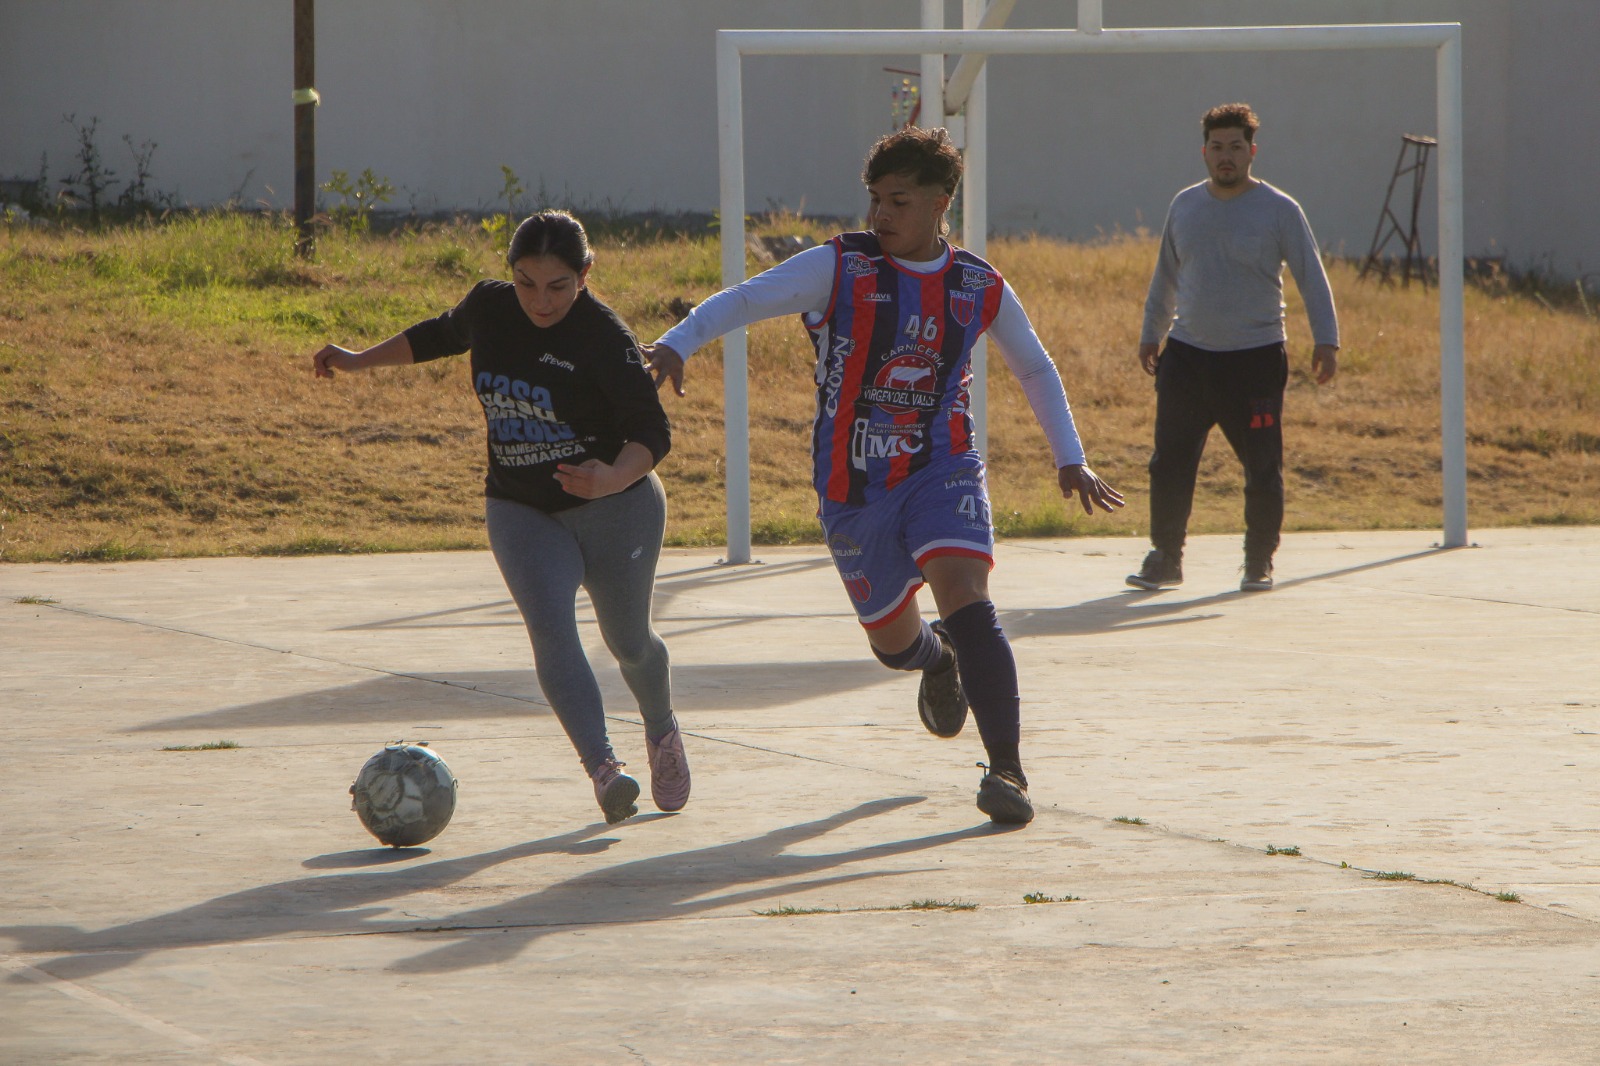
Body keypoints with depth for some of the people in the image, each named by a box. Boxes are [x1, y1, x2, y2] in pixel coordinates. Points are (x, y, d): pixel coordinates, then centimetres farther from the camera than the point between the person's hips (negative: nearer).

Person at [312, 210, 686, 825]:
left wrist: (612, 479, -44)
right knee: (552, 631, -20)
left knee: (628, 641, 11)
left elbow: (652, 432, -24)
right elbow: (440, 336, 19)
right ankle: (605, 769, -33)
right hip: (521, 512, 3)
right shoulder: (488, 308, -5)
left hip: (616, 505, -3)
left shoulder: (605, 337, -21)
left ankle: (663, 735, 44)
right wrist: (359, 360, 26)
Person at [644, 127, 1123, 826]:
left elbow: (1035, 369, 18)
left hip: (942, 472, -1)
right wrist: (677, 344, -30)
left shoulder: (981, 289, 2)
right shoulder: (840, 268, -6)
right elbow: (743, 300, -12)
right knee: (893, 641, 14)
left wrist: (1069, 459, 11)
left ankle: (1006, 769, -27)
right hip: (853, 488, 1)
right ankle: (939, 662, 53)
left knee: (965, 598, -25)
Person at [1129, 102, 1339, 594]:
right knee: (1169, 464, 0)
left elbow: (1311, 278, -3)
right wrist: (1151, 333, 23)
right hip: (1186, 358, 3)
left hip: (1256, 360, -3)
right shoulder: (1184, 207, 10)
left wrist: (1325, 340, -11)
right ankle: (1165, 559, 10)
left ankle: (1259, 564, 12)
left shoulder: (1279, 211, -3)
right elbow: (1165, 277, 22)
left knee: (1263, 469, -2)